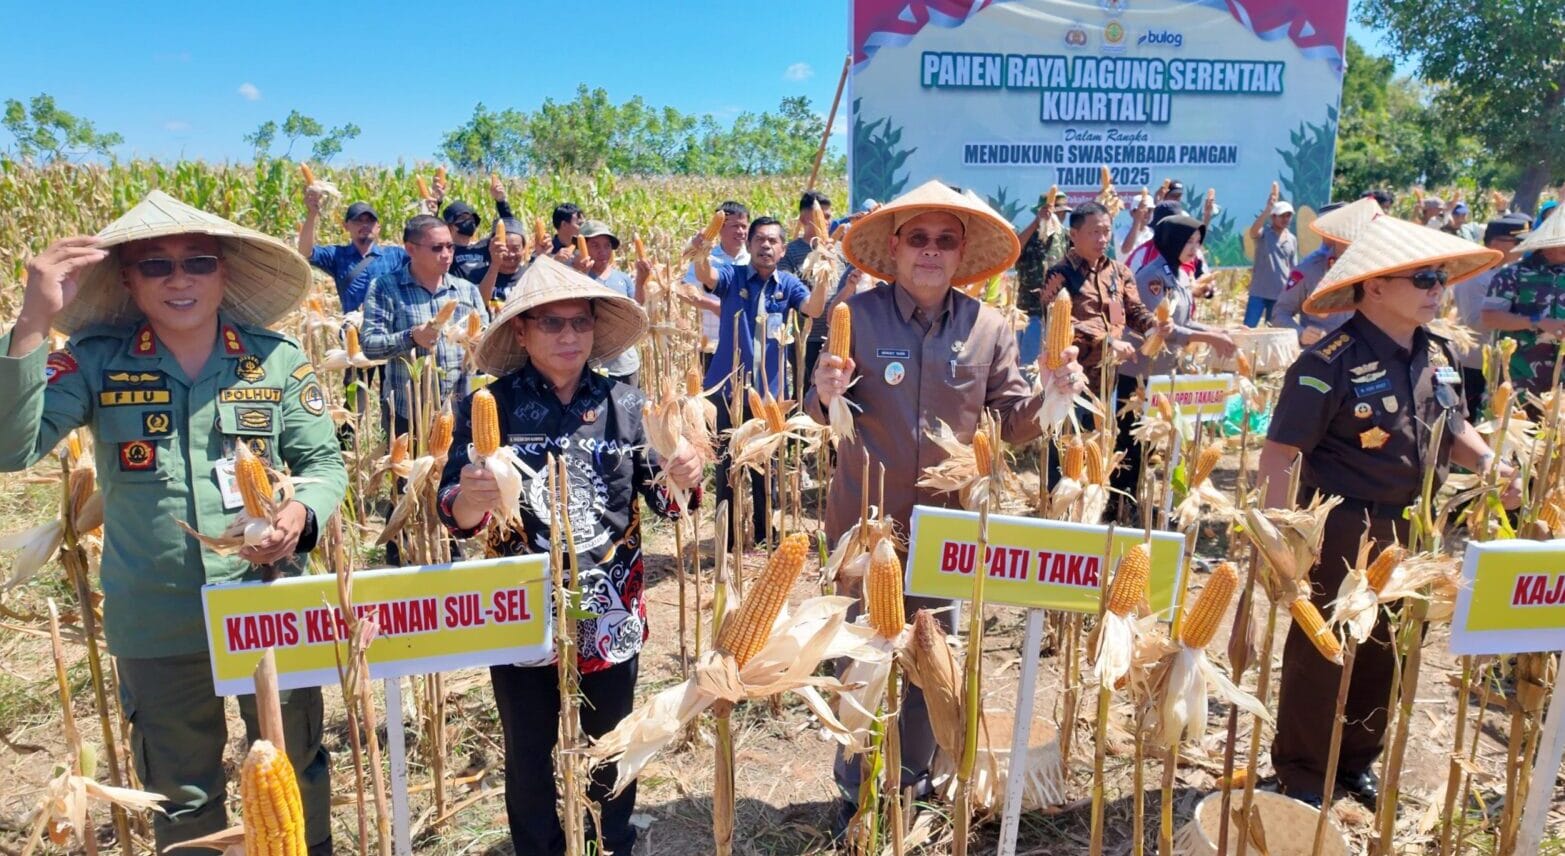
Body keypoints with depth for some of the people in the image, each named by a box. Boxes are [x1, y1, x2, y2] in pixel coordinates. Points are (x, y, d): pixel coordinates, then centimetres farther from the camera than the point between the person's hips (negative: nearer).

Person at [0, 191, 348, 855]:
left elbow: (324, 462, -1)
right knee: (182, 798, 21)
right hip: (157, 624, 0)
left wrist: (301, 514, -23)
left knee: (294, 771, 21)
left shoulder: (277, 358, -6)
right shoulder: (95, 361, -7)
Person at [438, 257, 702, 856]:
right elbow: (454, 513, -11)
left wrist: (682, 481, -20)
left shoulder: (624, 404, -2)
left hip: (611, 617, 2)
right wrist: (469, 500, -35)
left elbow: (662, 501, 3)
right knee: (529, 757, 16)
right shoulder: (489, 407, -7)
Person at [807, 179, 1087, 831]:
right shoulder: (857, 316, -7)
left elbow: (1012, 424, 3)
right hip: (865, 523, -2)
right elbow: (821, 417, -5)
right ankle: (857, 791, 30)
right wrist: (826, 394, -28)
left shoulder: (988, 327, -1)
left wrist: (1051, 395, -17)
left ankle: (913, 778, 38)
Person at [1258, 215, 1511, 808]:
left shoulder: (1438, 354, 5)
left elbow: (1453, 429, 20)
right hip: (1345, 532, -7)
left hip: (1415, 530, 8)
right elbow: (1281, 453, -23)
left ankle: (1358, 759, 39)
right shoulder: (1331, 363, -20)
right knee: (1321, 653, 6)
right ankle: (1300, 770, 25)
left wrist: (1486, 464, 0)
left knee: (1390, 654, 19)